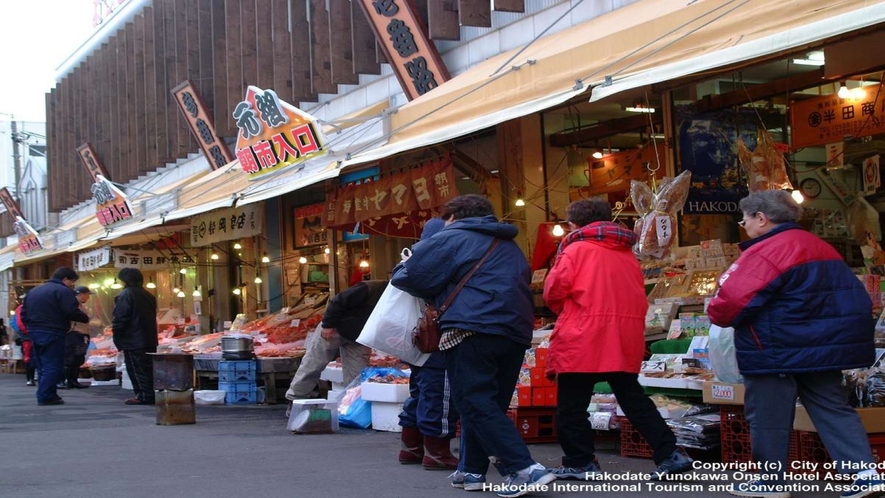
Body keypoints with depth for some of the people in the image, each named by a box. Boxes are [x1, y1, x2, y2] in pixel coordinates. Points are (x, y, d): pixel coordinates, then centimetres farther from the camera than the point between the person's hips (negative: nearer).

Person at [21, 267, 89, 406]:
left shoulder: (34, 291, 19)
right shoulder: (63, 291, -9)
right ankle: (46, 397, -11)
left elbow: (24, 312, 19)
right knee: (53, 366, -6)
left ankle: (44, 395, 17)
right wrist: (86, 319, -4)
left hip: (35, 332, 8)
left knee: (43, 366, 16)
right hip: (52, 333, -8)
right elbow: (72, 312, -18)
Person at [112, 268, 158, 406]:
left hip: (133, 340, -8)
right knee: (148, 367, 11)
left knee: (137, 368, -4)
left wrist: (117, 338, -8)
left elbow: (120, 318, -15)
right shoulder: (148, 295, 15)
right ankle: (151, 394, 12)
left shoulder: (125, 294, -11)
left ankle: (144, 395, -7)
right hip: (149, 339, 8)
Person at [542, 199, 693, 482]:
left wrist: (566, 311, 13)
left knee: (571, 405, 5)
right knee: (633, 398, 14)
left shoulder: (575, 249, -2)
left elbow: (554, 291, -6)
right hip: (625, 338, 6)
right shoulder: (627, 253, 16)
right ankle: (670, 454, 10)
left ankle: (580, 463, 7)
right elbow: (638, 297, 16)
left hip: (582, 339, -6)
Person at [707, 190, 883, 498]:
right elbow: (851, 296, 23)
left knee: (768, 417, 3)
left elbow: (732, 301, -21)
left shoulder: (765, 252, -16)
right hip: (825, 345, 9)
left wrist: (715, 312, 0)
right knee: (832, 409, 11)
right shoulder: (820, 247, 15)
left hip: (778, 351, -9)